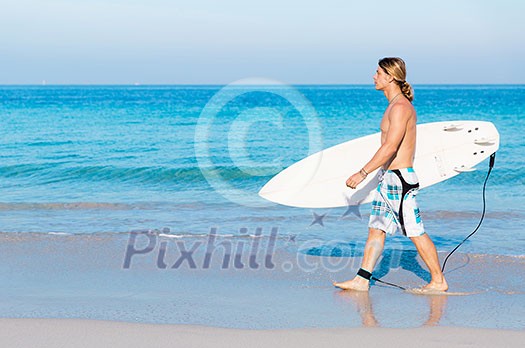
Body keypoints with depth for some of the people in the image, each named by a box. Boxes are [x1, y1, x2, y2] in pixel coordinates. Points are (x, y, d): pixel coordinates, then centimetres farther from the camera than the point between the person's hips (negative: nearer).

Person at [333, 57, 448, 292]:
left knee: (415, 232, -2)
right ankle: (362, 280, 11)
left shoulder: (400, 107, -17)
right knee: (376, 229, 9)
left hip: (399, 178, -10)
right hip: (388, 178, 10)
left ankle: (439, 281, 7)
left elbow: (390, 147, -25)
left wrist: (363, 173, -26)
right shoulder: (396, 105, 15)